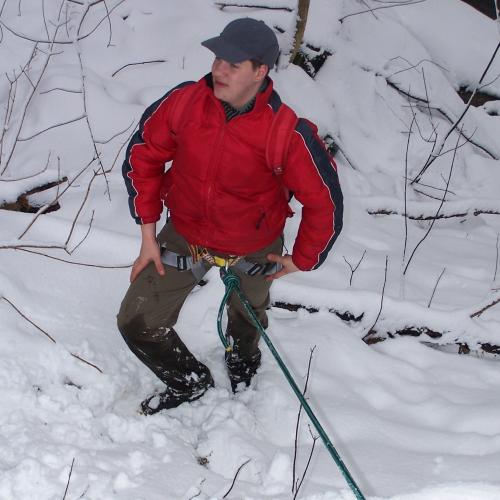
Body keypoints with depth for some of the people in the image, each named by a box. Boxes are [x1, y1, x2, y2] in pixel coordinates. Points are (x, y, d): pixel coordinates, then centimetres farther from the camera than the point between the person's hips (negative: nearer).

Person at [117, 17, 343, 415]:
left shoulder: (288, 134, -31)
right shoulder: (183, 102, -22)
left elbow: (324, 201, -17)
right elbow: (143, 155, -5)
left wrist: (302, 260, -5)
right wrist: (148, 232, -4)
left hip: (253, 249, -2)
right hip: (184, 237, 2)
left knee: (248, 312, 29)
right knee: (137, 324, 1)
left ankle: (243, 354, 68)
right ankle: (190, 381, 32)